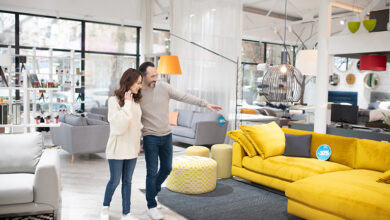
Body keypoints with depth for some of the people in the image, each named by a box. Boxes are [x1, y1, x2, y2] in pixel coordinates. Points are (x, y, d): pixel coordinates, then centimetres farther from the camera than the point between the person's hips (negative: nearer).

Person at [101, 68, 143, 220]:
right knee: (115, 181, 7)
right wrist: (127, 103, -21)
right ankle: (105, 207, 33)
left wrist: (138, 143, 17)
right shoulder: (114, 100, -14)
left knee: (127, 181, 13)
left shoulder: (136, 101, 4)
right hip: (118, 148, -5)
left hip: (132, 148, 5)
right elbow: (120, 126, -23)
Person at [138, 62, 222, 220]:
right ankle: (151, 207, 15)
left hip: (166, 136, 4)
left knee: (166, 168, 13)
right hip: (150, 137, -3)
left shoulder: (163, 87, -3)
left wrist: (205, 103, -12)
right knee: (152, 171, -1)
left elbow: (184, 97, -4)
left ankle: (153, 191, 40)